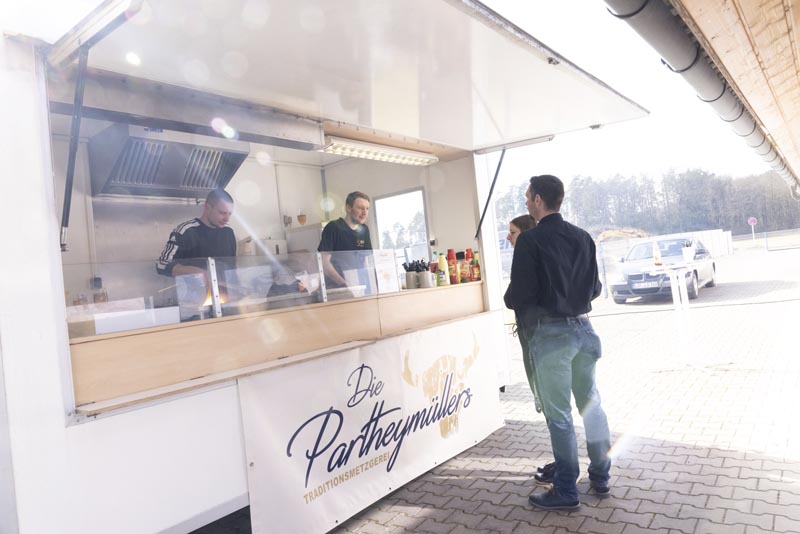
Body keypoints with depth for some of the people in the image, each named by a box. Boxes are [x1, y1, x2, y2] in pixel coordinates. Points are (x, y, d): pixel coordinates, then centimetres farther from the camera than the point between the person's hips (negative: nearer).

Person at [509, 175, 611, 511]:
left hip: (550, 332, -6)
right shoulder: (582, 237, 7)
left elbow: (521, 294, -12)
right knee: (590, 403, 17)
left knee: (558, 414, 2)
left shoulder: (530, 240, -11)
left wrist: (529, 326, 6)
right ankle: (600, 477, 30)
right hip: (583, 328, 7)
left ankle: (566, 491, 12)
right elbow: (595, 287, 11)